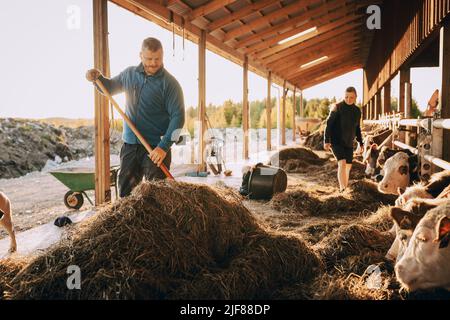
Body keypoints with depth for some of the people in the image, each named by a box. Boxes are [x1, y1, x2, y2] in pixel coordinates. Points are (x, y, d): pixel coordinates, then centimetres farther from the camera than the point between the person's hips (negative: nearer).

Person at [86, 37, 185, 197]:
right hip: (130, 144, 5)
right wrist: (98, 78, 3)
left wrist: (164, 147, -20)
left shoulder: (169, 83, -10)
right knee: (125, 191, 12)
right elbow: (110, 87, 25)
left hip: (156, 148, -5)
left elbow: (178, 117, -14)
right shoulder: (129, 74, 8)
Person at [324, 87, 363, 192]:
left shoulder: (357, 111, 6)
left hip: (349, 143, 6)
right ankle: (342, 189, -24)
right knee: (342, 163, -22)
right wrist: (326, 141, -17)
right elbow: (329, 124, -10)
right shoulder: (337, 107, -10)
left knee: (348, 166, 10)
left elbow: (357, 128, 17)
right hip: (336, 141, -6)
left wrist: (360, 143, 15)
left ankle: (345, 188, 28)